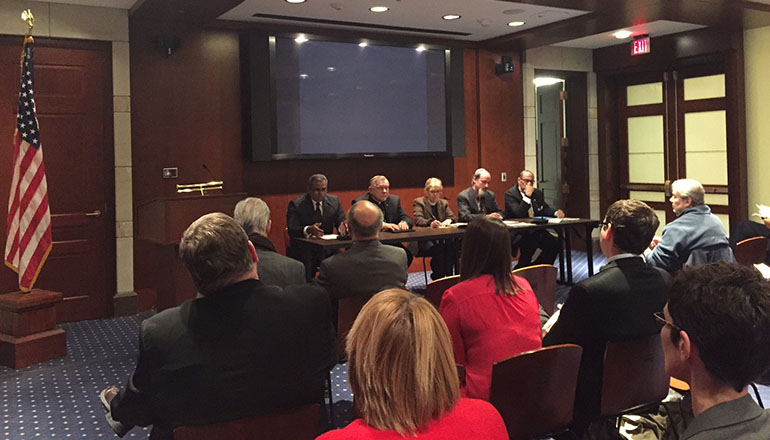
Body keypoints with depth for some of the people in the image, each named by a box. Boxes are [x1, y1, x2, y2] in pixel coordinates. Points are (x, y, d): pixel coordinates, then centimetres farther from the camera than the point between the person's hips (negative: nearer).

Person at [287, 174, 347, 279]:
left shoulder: (334, 201, 7)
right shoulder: (296, 204, -6)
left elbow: (341, 220, 5)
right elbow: (292, 231, -15)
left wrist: (342, 227, -20)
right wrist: (308, 230, -35)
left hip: (327, 251, 4)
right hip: (303, 251, -3)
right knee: (305, 282, -27)